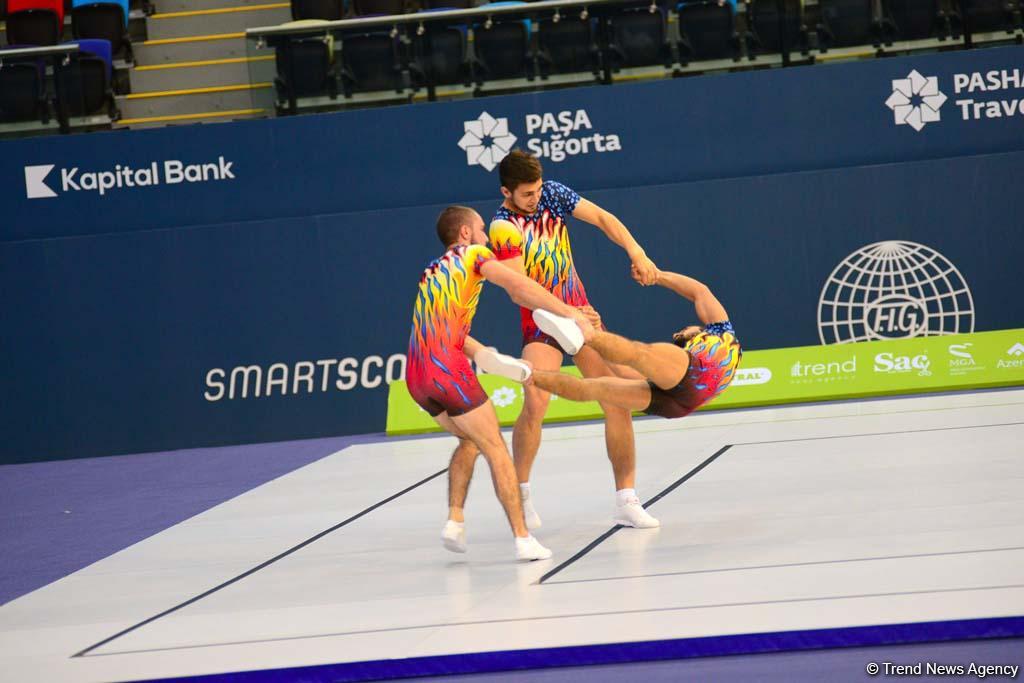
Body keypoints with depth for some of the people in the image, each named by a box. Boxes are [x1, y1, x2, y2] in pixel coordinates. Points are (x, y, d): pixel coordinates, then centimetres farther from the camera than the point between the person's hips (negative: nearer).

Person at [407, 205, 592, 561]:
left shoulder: (432, 271, 28)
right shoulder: (473, 255, 7)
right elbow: (518, 285, -8)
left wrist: (482, 354, 13)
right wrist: (571, 313, -9)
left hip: (416, 377, 7)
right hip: (448, 369, -7)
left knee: (471, 440, 25)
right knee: (495, 448, 0)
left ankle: (454, 520, 12)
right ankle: (522, 539, -5)